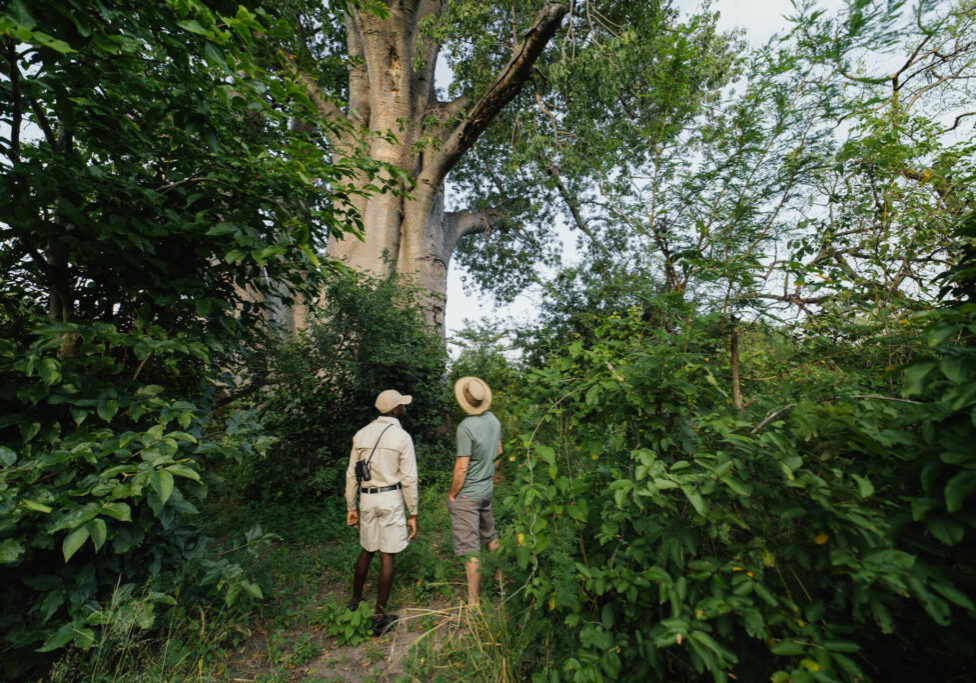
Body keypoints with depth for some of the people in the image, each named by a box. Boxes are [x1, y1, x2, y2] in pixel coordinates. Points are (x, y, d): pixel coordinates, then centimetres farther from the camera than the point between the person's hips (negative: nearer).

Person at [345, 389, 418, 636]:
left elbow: (351, 474, 6)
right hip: (391, 498, -5)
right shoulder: (402, 437, -12)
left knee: (366, 551, 23)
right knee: (387, 556, 8)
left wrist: (351, 507, 15)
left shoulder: (361, 434, 2)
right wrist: (413, 514, -2)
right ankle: (379, 616, 20)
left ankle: (355, 602, 39)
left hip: (367, 498, 5)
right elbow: (408, 479, -11)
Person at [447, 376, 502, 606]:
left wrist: (451, 494, -8)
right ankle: (501, 577, 44)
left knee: (470, 549, 5)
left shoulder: (466, 427, -25)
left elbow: (461, 468, -22)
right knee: (490, 538, 26)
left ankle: (473, 601, 18)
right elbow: (498, 452, 12)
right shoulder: (494, 420, -2)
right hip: (487, 490, 8)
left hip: (466, 495, -8)